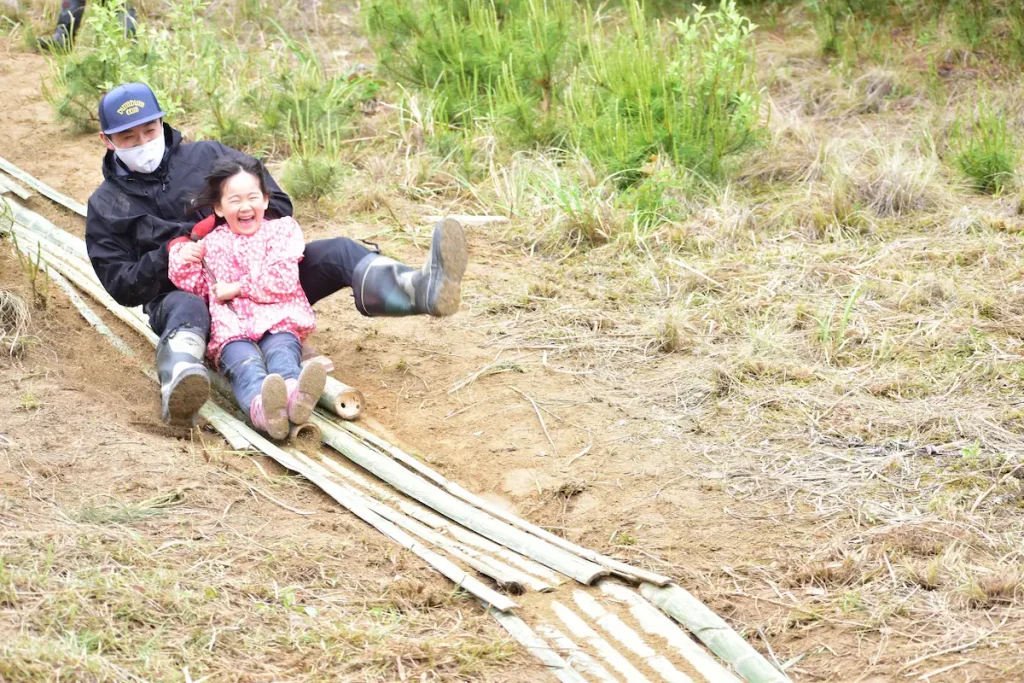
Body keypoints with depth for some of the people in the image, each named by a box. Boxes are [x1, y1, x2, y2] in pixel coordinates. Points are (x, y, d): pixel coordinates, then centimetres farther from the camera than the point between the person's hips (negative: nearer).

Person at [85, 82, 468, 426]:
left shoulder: (204, 156, 14)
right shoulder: (106, 206, 10)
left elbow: (277, 204, 15)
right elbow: (123, 287, 1)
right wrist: (170, 255, -16)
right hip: (183, 292, -3)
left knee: (339, 252, -20)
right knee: (185, 311, -42)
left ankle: (422, 289, -51)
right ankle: (179, 385, -78)